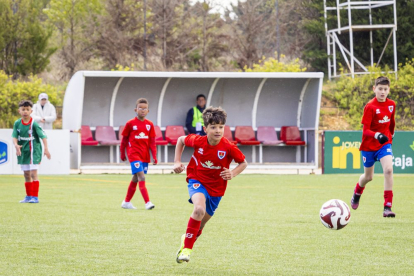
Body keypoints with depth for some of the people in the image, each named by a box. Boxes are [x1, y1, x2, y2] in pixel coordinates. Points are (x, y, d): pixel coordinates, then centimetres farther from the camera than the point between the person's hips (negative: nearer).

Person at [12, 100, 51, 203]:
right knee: (26, 174, 12)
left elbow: (43, 136, -18)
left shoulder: (34, 124, -13)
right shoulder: (17, 123, 0)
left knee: (33, 174, -11)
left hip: (34, 151, -5)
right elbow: (14, 136, -4)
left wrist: (46, 148, -31)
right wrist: (16, 145, -25)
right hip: (23, 152, 5)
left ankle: (35, 197, -8)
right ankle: (29, 196, 22)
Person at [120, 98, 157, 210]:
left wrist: (154, 156, 2)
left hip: (145, 155, 5)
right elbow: (124, 139, 6)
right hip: (134, 154, -5)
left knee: (135, 179, 13)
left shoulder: (149, 124, 7)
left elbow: (152, 142, 8)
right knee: (141, 177, -17)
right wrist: (122, 153, 10)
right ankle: (147, 202, -23)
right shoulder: (130, 123, -3)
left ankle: (126, 202, 27)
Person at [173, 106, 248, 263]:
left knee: (200, 224, 14)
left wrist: (233, 174, -24)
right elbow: (181, 140, 5)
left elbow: (243, 163, -5)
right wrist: (177, 162, -2)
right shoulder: (198, 141, -17)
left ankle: (187, 239, 48)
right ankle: (187, 248, -20)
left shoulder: (228, 148, -20)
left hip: (216, 187, 2)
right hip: (197, 181, -2)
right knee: (199, 209, -32)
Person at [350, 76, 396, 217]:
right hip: (369, 145, -2)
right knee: (368, 176, 13)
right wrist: (377, 135, -38)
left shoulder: (391, 104, -3)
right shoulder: (370, 107, -17)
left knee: (388, 170, -22)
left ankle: (387, 207, -20)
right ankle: (357, 193, 50)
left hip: (384, 143, 2)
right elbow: (365, 130, -20)